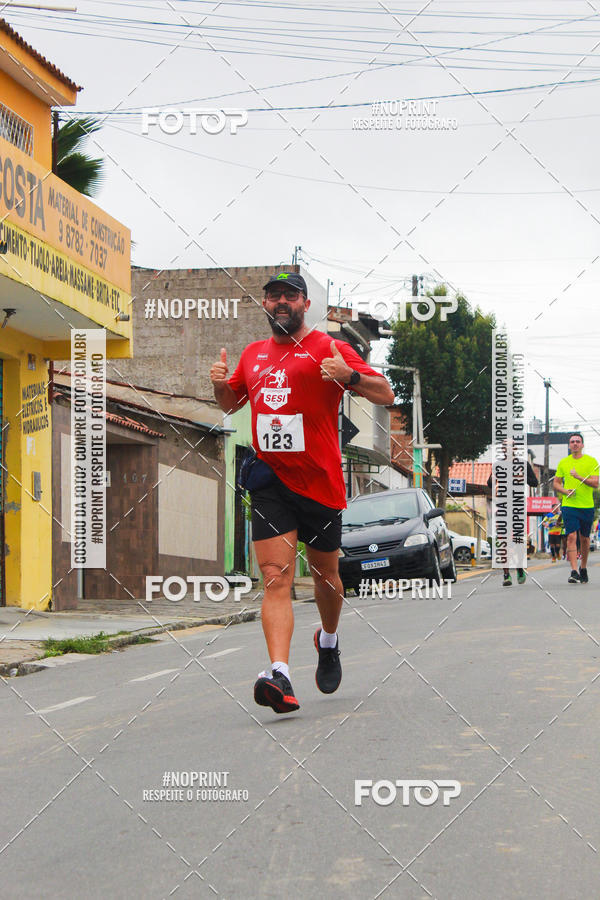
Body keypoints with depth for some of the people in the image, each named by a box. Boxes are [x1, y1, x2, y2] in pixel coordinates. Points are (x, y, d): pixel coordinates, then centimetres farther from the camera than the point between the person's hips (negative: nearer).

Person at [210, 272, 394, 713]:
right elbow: (231, 403, 31)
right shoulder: (254, 354, 15)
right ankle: (280, 676, -25)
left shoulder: (329, 349, -2)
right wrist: (219, 384, 8)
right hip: (269, 480, 2)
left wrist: (349, 376, -25)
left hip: (320, 481, -2)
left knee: (325, 574, 14)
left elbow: (386, 394, -6)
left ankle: (329, 640, 45)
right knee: (276, 577, -13)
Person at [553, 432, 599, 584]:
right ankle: (574, 572, -19)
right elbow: (556, 483, 14)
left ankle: (583, 568, 30)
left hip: (587, 506, 0)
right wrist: (565, 491, -6)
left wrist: (579, 477, -22)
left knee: (584, 538, 11)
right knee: (571, 537, -13)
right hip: (569, 505, 0)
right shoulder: (563, 462, 8)